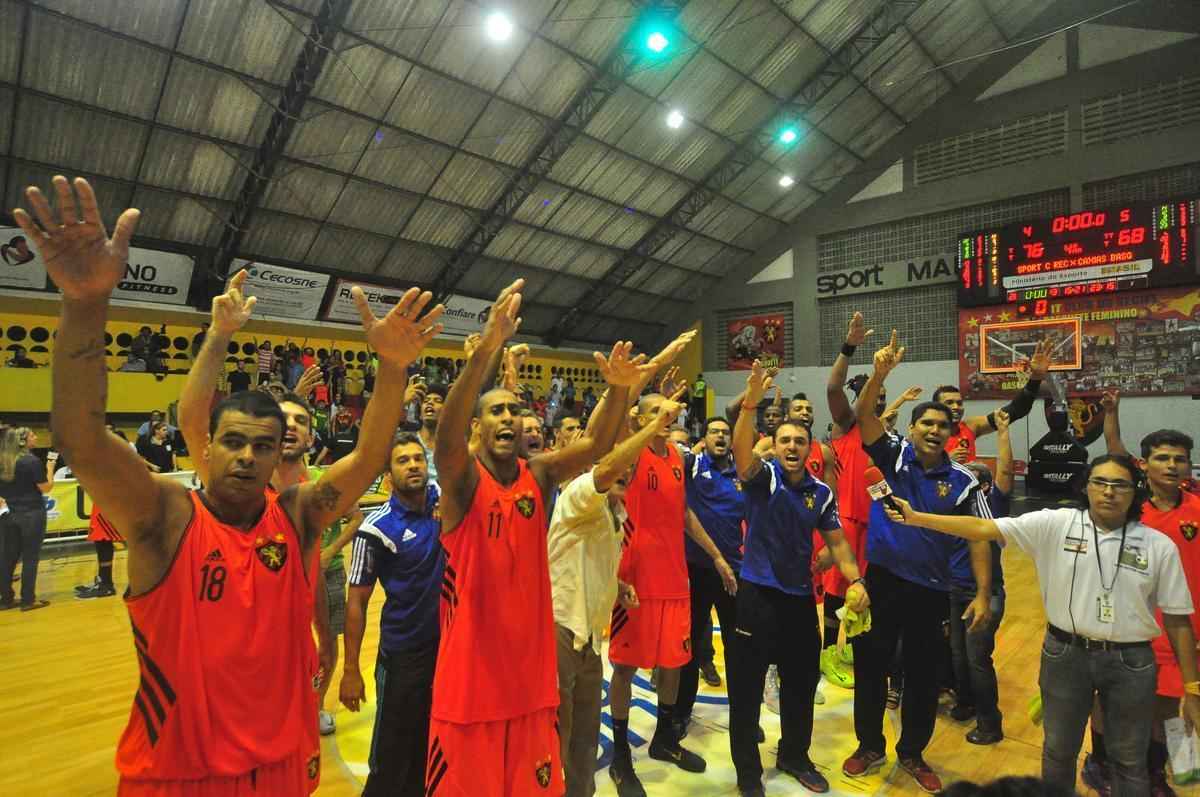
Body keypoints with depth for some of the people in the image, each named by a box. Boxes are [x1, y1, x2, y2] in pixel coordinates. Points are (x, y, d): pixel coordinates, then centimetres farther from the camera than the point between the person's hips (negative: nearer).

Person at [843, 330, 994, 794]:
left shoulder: (961, 481, -4)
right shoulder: (894, 456, -5)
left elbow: (980, 539, -2)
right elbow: (863, 416, -18)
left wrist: (983, 594, -9)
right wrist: (880, 373, -32)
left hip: (930, 589, 1)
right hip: (882, 579, -1)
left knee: (923, 676, 14)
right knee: (870, 665, 11)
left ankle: (912, 754, 36)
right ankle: (869, 746, 32)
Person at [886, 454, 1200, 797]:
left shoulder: (1160, 546, -5)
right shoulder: (1056, 524, -9)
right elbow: (984, 528, -13)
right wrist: (916, 517, -19)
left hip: (1131, 662, 0)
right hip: (1065, 654, 0)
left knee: (1130, 761, 17)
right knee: (1058, 750, 18)